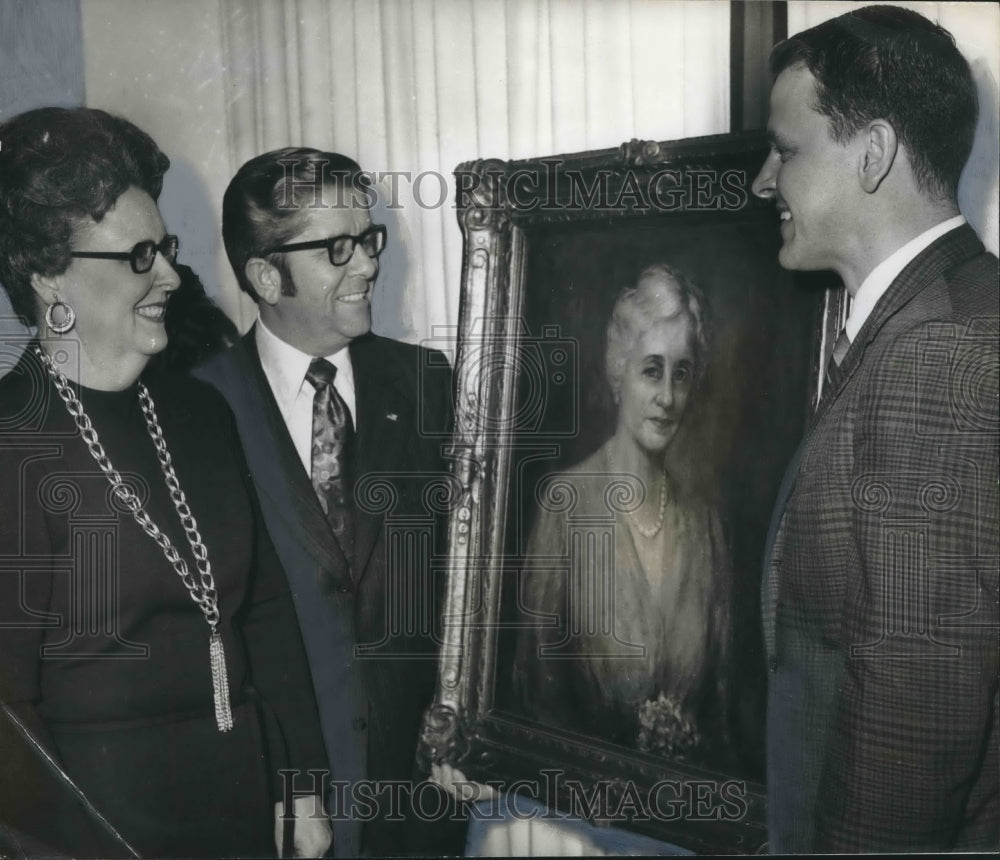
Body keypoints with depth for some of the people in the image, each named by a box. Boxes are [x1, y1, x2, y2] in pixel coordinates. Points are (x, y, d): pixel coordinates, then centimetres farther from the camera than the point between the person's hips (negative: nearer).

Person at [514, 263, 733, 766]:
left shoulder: (703, 521, 5)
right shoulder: (566, 499, -6)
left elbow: (720, 681, 13)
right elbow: (537, 671, -1)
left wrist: (709, 755, 1)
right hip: (584, 775, -3)